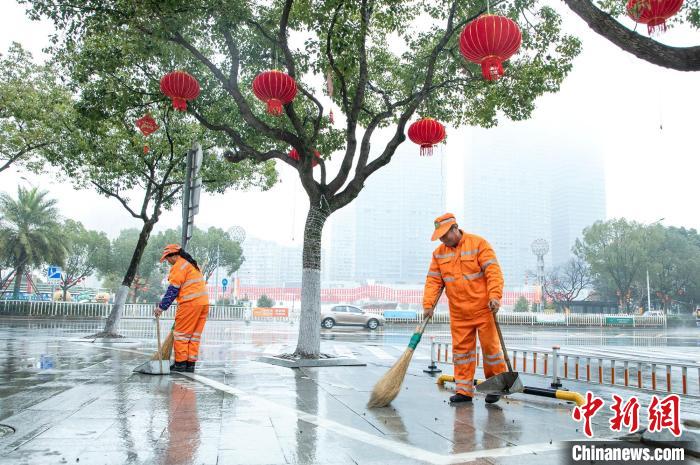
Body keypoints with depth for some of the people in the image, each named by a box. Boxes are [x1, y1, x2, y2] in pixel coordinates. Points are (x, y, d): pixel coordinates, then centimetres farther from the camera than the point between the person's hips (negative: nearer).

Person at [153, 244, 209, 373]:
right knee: (194, 335, 9)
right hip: (203, 301, 9)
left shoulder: (179, 266, -6)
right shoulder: (192, 264, 22)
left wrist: (161, 307, -7)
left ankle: (180, 363, 0)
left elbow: (173, 290, -10)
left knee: (181, 334, 0)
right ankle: (191, 364, 10)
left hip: (190, 303, -9)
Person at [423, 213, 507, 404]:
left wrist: (495, 296, -24)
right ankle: (464, 390, 14)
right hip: (458, 313, 4)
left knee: (490, 346, 3)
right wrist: (428, 304, -5)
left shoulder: (478, 244, -6)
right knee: (461, 350, 6)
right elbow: (433, 281, 6)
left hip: (483, 309, -4)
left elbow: (493, 271, -13)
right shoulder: (439, 253, 9)